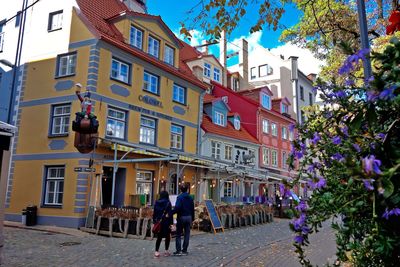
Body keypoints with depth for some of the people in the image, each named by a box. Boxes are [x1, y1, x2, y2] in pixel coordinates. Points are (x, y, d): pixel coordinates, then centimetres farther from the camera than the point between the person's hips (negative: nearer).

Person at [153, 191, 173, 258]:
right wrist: (171, 222, -9)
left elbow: (154, 213, 8)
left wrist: (154, 221, 14)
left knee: (159, 237, 9)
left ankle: (156, 251, 3)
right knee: (167, 236, 11)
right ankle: (166, 251, 12)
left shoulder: (157, 203, 5)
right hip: (166, 222, -4)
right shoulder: (168, 203, -9)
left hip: (158, 222, 4)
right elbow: (170, 213, -11)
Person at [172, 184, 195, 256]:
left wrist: (171, 213, -17)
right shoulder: (190, 197, 7)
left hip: (181, 217, -5)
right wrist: (192, 218, 17)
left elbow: (177, 207, -23)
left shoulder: (180, 197, -11)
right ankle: (184, 250, 11)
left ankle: (178, 251, 1)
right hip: (189, 217, 5)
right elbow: (192, 208, 11)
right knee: (187, 234, 9)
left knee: (178, 234, 4)